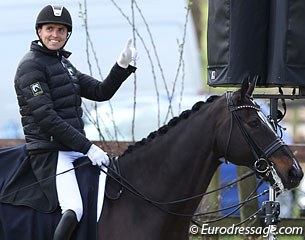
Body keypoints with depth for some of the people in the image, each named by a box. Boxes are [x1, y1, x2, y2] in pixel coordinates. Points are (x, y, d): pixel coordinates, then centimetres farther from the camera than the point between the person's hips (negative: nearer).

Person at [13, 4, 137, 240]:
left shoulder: (64, 63, 18)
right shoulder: (31, 65, -10)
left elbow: (100, 92, 15)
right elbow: (45, 116, -18)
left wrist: (123, 66, -2)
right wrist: (87, 147, -20)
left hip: (74, 150, 9)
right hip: (49, 151, -9)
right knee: (74, 209, -27)